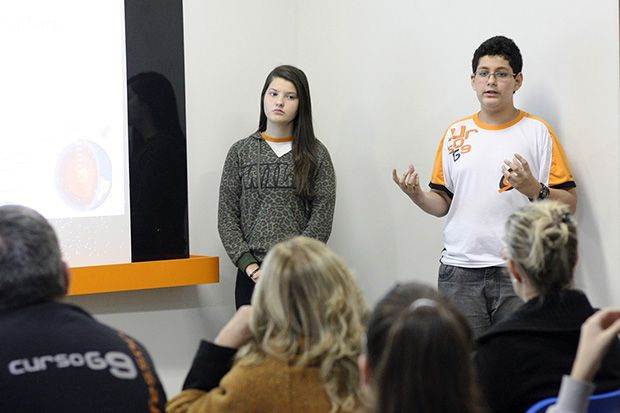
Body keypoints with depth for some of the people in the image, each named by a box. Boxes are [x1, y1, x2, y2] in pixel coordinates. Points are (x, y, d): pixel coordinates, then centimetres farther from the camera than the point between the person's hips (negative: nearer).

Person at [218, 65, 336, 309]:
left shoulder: (315, 154, 4)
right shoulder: (241, 152, 8)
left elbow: (322, 218, -2)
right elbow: (226, 216, 5)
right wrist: (249, 265, -7)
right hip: (252, 274, 2)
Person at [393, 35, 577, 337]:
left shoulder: (537, 132, 2)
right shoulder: (455, 133, 13)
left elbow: (568, 202, -1)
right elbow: (443, 203, 15)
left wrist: (534, 190, -19)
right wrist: (417, 196, -4)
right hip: (460, 271, 3)